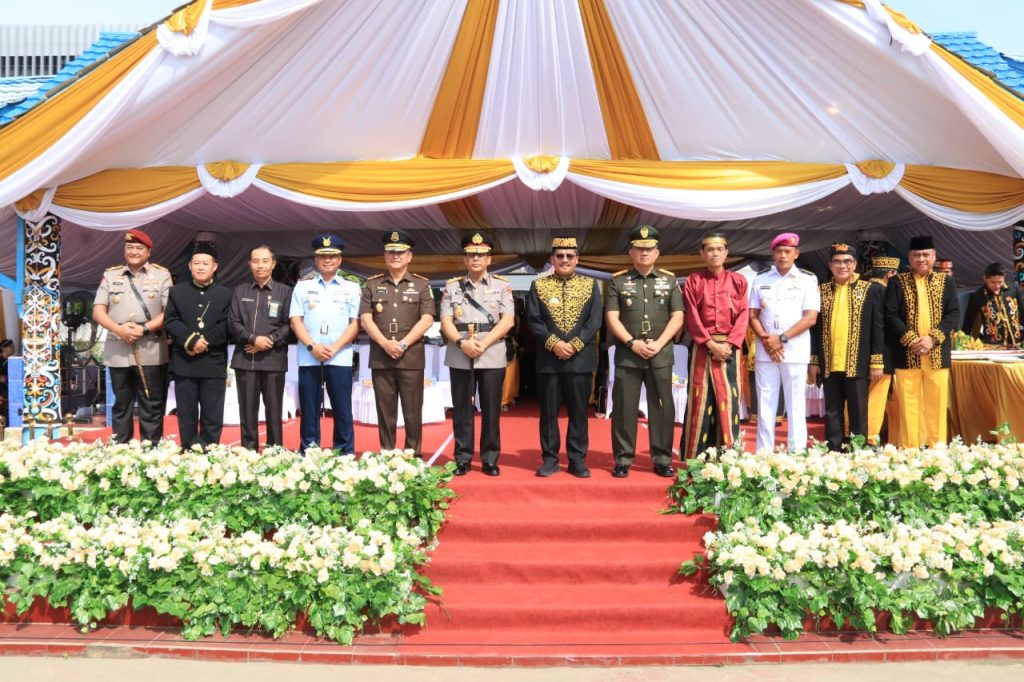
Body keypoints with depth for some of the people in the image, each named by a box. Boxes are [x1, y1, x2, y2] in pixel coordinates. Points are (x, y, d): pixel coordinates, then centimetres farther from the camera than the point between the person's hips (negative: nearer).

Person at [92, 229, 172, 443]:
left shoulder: (161, 275, 5)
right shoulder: (110, 275, 12)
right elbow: (98, 311, 6)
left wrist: (145, 328, -15)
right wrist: (118, 329, -12)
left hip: (151, 352, -2)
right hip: (118, 351, 2)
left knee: (152, 406, 1)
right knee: (121, 404, 10)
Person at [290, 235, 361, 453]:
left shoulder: (351, 287, 9)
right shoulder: (303, 285, 10)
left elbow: (355, 323, 3)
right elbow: (296, 321, 4)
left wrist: (335, 347, -10)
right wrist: (312, 346, -11)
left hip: (340, 358, -1)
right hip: (309, 358, 1)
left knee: (342, 410, 0)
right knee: (309, 410, 4)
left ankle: (345, 456, 7)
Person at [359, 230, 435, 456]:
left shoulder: (422, 284, 5)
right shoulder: (372, 284, 10)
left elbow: (427, 319, -3)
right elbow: (366, 319, 2)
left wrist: (403, 344, -13)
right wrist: (385, 344, -12)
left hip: (412, 358, -1)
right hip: (380, 358, 2)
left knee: (413, 412, 2)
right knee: (385, 411, 6)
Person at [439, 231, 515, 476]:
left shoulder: (502, 286, 6)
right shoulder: (452, 287, 9)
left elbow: (507, 320, -4)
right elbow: (446, 322, 2)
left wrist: (483, 344, -14)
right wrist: (462, 342, -15)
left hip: (492, 355, -1)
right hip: (460, 356, 1)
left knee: (491, 409, 3)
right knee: (461, 409, 5)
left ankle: (490, 460, 12)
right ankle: (462, 459, 14)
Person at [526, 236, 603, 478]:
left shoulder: (590, 285, 7)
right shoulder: (538, 286, 6)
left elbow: (595, 321, -2)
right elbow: (533, 321, -2)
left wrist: (574, 344, -14)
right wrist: (553, 343, -15)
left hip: (581, 359, 0)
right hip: (548, 360, 0)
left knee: (578, 412, 5)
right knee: (548, 412, 5)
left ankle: (577, 460, 12)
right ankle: (550, 459, 14)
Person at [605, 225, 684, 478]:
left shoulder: (669, 280, 8)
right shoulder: (618, 281, 5)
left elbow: (677, 317, 2)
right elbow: (612, 318, -1)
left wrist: (658, 344, -10)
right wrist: (633, 343, -12)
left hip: (661, 355, 1)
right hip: (627, 355, -1)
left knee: (662, 408, 4)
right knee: (624, 408, 2)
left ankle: (663, 459, 14)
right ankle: (623, 459, 10)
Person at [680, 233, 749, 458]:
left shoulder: (738, 281, 8)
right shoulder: (693, 281, 5)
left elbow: (743, 316, 2)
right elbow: (692, 318, -2)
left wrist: (729, 344, -11)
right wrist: (711, 344, -12)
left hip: (730, 347, 1)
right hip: (702, 347, -1)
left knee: (728, 398, -1)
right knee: (700, 399, -2)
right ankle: (696, 457, 3)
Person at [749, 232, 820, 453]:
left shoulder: (808, 280, 2)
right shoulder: (760, 280, 10)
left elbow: (811, 317, -5)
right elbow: (753, 315, 8)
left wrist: (782, 338, -12)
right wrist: (766, 340, -8)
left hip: (795, 352, -2)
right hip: (764, 352, 2)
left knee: (795, 405, 2)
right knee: (765, 405, 4)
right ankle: (764, 454, 10)